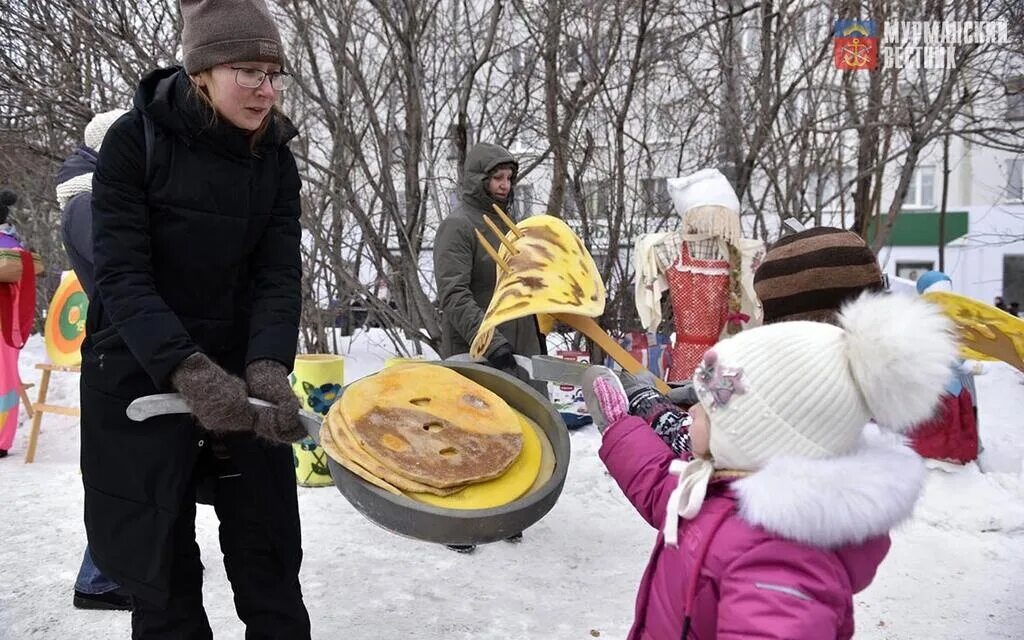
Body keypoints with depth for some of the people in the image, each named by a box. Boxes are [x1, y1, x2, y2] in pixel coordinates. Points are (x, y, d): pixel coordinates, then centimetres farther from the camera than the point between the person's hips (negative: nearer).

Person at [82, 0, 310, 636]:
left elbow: (278, 276, -7)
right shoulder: (135, 139, -12)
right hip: (140, 371, -3)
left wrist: (268, 366, -26)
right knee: (158, 558, 4)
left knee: (268, 548, 6)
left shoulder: (275, 159, -1)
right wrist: (187, 370, -33)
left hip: (240, 368, 3)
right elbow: (121, 276, -18)